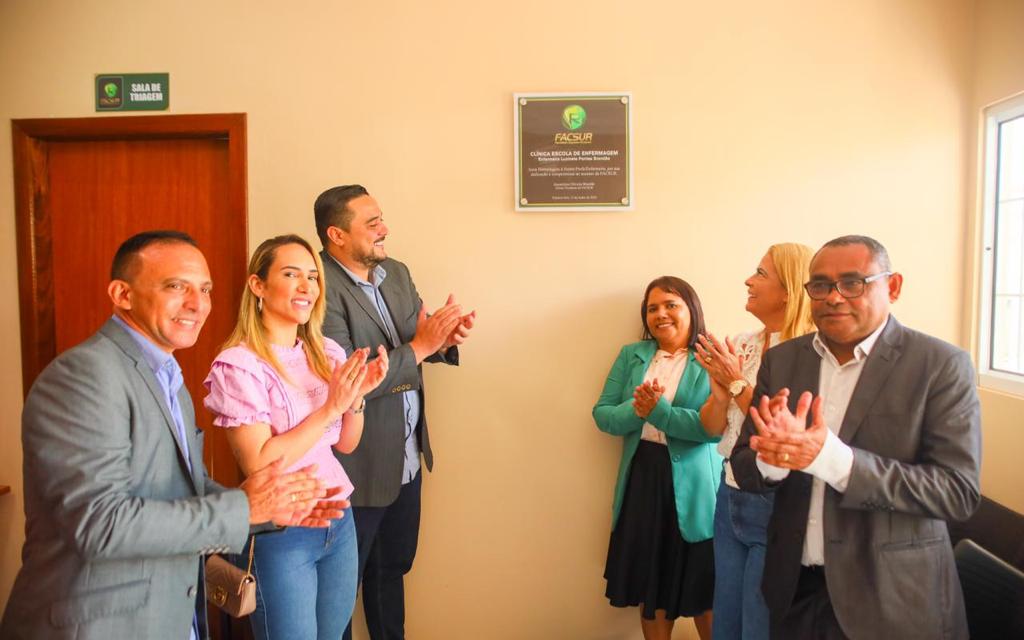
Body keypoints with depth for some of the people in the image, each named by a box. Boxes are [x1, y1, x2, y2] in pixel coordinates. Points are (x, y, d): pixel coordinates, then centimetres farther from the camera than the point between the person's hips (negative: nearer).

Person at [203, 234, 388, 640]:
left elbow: (345, 444, 7)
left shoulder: (327, 352, 2)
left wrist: (358, 396, -11)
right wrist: (329, 408, -23)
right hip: (280, 533, -6)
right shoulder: (238, 364, -16)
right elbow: (258, 463, -20)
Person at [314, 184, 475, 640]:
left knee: (392, 567, 25)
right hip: (359, 466, -7)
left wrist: (445, 338, -12)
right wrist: (419, 346, -25)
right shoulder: (322, 289, -21)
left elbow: (417, 339, 10)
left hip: (407, 456, 8)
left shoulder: (397, 273, 4)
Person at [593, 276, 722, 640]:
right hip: (642, 480, 4)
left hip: (693, 486, -3)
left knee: (700, 587, 11)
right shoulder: (631, 356, 7)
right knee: (649, 583, 16)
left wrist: (659, 411, -22)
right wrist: (637, 410, -17)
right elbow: (602, 415, 2)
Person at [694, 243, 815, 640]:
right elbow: (713, 428, 6)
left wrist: (738, 383, -18)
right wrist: (720, 389, -14)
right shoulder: (742, 344, 3)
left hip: (775, 507, -6)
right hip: (730, 497, 6)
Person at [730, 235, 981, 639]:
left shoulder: (940, 365, -10)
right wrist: (774, 456, -24)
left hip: (892, 599, -3)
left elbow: (958, 491, -16)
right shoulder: (781, 360, 0)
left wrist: (831, 458, -29)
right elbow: (744, 470, 0)